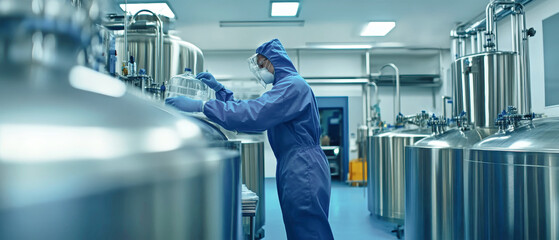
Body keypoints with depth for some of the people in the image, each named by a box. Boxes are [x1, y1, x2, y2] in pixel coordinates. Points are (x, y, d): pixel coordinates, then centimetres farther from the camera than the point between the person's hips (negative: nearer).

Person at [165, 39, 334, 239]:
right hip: (293, 172, 10)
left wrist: (200, 106, -25)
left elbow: (253, 114, -26)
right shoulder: (285, 86, 21)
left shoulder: (293, 85, -14)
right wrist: (220, 90, 12)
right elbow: (249, 110, 22)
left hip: (303, 173, -10)